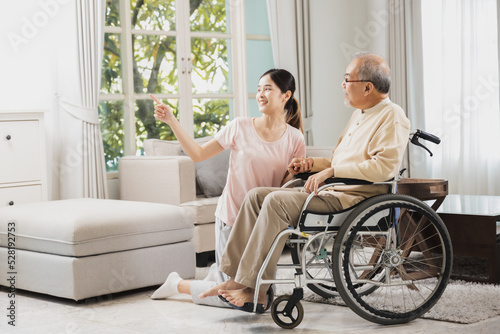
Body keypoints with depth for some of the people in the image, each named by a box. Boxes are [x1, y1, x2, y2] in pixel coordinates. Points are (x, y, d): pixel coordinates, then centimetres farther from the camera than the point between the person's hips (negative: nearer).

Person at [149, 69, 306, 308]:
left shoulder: (295, 139, -1)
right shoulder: (240, 127, -5)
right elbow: (197, 154, 0)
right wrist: (171, 121, -6)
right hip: (232, 218, -3)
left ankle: (218, 273, 40)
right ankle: (178, 284, 22)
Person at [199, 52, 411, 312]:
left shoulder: (392, 117, -8)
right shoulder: (359, 115, 23)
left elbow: (385, 166, -23)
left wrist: (331, 170, -22)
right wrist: (313, 164, 11)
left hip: (355, 197, -10)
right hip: (331, 192, 10)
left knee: (277, 201, -26)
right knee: (257, 196, -2)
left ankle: (252, 287, -20)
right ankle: (235, 277, -8)